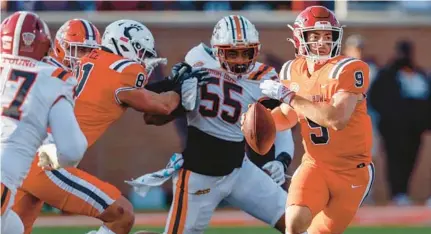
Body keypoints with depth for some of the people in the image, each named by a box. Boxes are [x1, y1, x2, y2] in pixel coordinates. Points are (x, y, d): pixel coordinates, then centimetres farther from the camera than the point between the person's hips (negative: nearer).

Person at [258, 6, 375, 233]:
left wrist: (289, 96, -27)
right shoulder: (293, 71, 1)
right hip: (315, 164, 3)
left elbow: (337, 119, -31)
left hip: (351, 169, -3)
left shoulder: (348, 70, -18)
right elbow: (288, 116, 18)